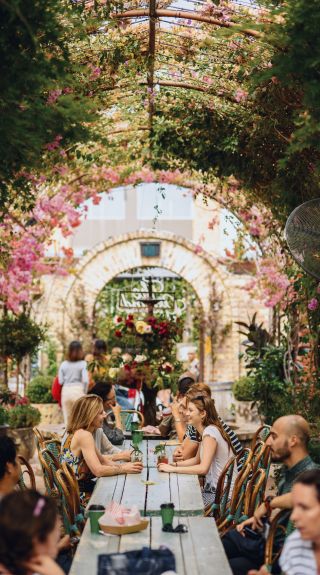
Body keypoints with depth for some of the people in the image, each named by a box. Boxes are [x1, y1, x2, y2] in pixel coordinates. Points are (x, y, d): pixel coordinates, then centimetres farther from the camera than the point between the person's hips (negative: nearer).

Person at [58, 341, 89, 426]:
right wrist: (85, 392, 3)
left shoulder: (64, 364, 4)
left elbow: (60, 381, 3)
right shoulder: (83, 364, -4)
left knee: (67, 418, 9)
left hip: (66, 391, 3)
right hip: (78, 390, -3)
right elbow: (85, 380, -11)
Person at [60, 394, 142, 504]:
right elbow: (98, 471, -25)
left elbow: (102, 460, 13)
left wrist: (125, 465, -1)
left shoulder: (76, 432, 10)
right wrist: (123, 469, -13)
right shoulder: (84, 435, -20)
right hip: (78, 496, -9)